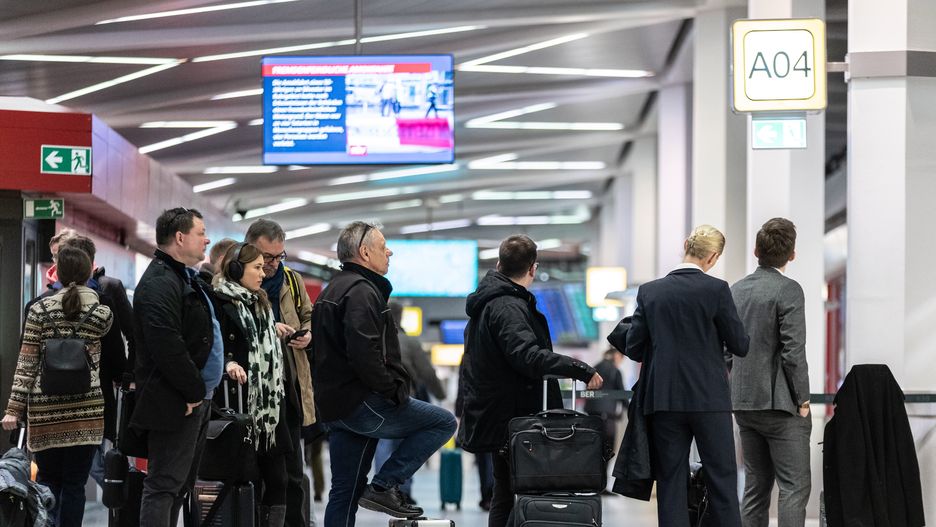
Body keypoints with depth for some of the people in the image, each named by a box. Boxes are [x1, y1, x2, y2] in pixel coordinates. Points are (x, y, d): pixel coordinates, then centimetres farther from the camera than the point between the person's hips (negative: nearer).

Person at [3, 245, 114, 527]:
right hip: (86, 410, 0)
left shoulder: (40, 310, -1)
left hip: (45, 410, 0)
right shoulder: (102, 313, -1)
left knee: (48, 480, 11)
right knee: (75, 483, 5)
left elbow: (26, 363, -2)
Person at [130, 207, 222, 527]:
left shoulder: (187, 279, 18)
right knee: (164, 485, -9)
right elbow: (167, 346, -26)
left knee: (180, 485, 14)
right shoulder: (159, 283, -17)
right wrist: (194, 391, -19)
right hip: (174, 405, -11)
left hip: (194, 400, 11)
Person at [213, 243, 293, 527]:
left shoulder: (259, 304, 19)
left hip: (269, 406, 8)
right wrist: (228, 363, -34)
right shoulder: (221, 303, -7)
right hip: (241, 404, -8)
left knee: (276, 481, 3)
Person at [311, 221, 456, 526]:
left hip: (334, 406, 10)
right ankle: (384, 486, -6)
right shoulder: (361, 292, -13)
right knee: (443, 423, -3)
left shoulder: (333, 290, 21)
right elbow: (365, 354, -24)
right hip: (360, 403, -10)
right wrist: (393, 391, -14)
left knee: (345, 492, 11)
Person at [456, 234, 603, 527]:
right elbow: (528, 356, -30)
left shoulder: (487, 302, 17)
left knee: (504, 495, 12)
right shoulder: (507, 307, -16)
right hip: (511, 419, -10)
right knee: (509, 496, -9)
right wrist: (580, 370, -29)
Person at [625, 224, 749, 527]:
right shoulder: (716, 290, -7)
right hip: (709, 398, -3)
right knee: (722, 480, 3)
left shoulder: (649, 291, 2)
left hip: (665, 400, 3)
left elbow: (634, 349, 5)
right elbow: (740, 346, -2)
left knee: (671, 482, 5)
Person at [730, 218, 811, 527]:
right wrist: (802, 400, -8)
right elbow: (793, 351, -17)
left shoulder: (736, 290, 10)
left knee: (756, 487, 12)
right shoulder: (788, 291, -12)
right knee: (795, 488, -5)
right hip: (780, 403, -7)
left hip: (744, 403, 7)